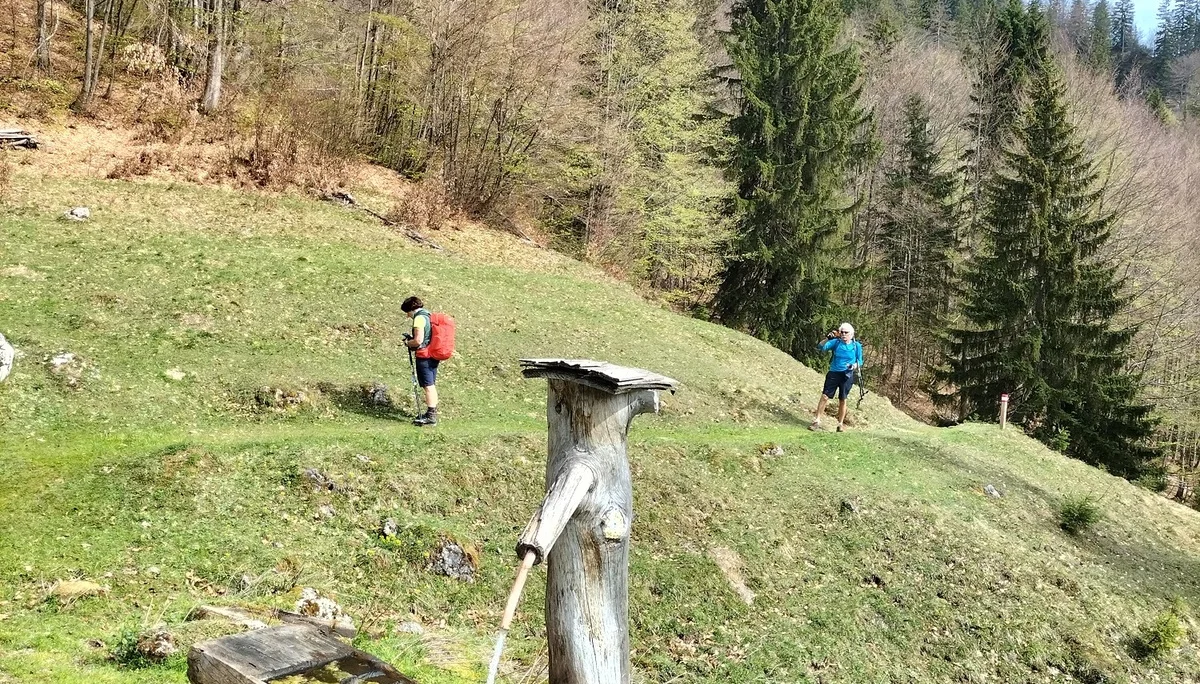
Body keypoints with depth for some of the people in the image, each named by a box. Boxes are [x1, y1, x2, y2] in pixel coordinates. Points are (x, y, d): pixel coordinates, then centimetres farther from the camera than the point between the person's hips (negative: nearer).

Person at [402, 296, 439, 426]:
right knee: (432, 386, 15)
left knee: (428, 386, -8)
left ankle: (431, 416, -7)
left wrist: (408, 342, -1)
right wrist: (411, 339, 15)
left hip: (424, 357, -9)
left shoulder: (419, 318, -14)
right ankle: (432, 412, 22)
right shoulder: (429, 316, 15)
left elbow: (418, 341, -20)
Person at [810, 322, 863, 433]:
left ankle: (840, 424, 19)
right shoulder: (836, 342, -1)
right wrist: (828, 338, -26)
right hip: (833, 373, 0)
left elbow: (860, 362, 7)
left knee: (842, 400, 7)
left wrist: (854, 366, -14)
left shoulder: (857, 346, 0)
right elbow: (822, 347, -11)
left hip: (847, 375, 0)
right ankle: (817, 421, -3)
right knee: (824, 397, -7)